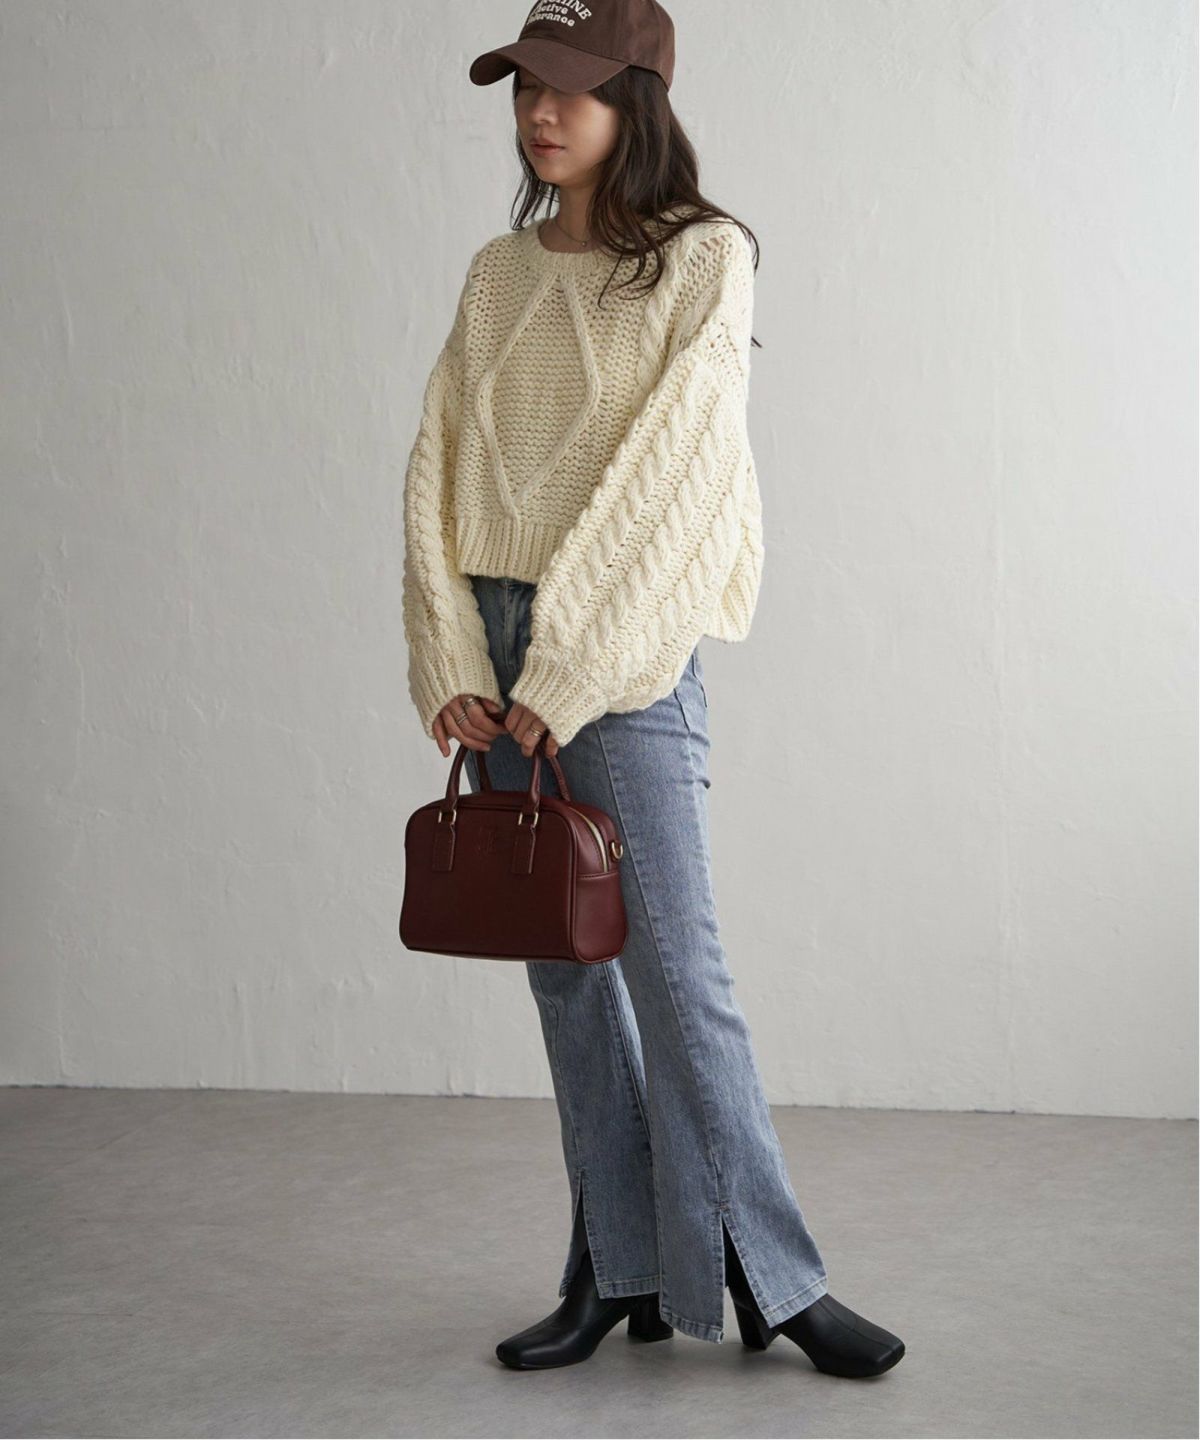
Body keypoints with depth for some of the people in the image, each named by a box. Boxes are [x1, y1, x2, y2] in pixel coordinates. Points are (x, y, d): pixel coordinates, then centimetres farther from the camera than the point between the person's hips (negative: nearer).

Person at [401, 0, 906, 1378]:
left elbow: (666, 470, -11)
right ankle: (620, 1269, 16)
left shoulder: (704, 259, -2)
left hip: (625, 642, -5)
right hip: (496, 641, 5)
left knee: (672, 962, -6)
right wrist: (450, 660, -5)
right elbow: (437, 465, 7)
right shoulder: (496, 276, 13)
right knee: (562, 965, 7)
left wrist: (567, 672, -16)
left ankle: (767, 1273, 6)